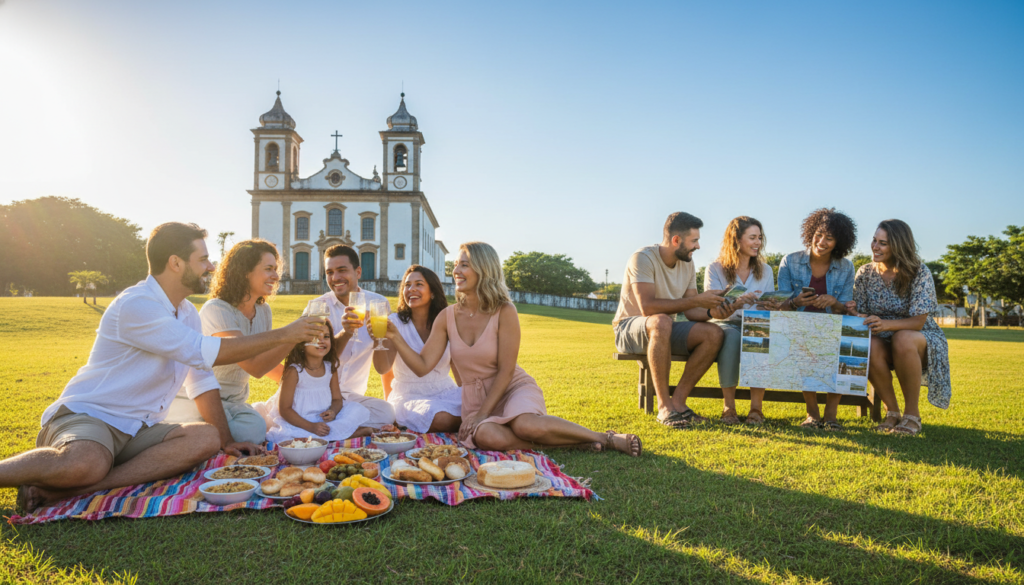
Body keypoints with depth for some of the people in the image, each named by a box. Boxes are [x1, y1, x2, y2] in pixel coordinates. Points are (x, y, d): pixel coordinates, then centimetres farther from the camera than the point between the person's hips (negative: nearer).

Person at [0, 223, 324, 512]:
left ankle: (67, 489, -22)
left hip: (137, 430, 9)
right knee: (87, 464, -42)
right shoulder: (135, 305, -18)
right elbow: (207, 353, -23)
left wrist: (225, 439, 9)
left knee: (206, 439, -20)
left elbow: (202, 379, 16)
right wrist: (282, 335, -18)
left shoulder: (188, 313, 11)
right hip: (83, 416, -9)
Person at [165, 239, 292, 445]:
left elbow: (267, 361, 18)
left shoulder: (263, 312, 4)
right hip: (194, 402, -6)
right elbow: (254, 366, -31)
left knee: (256, 430, -24)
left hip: (234, 402, 6)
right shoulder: (216, 310, -21)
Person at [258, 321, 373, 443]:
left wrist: (333, 411, -17)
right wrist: (310, 427, -24)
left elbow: (337, 399, 8)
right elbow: (284, 409, -15)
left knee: (357, 409, -8)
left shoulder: (331, 368, -1)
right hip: (298, 423, -4)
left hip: (324, 420, 4)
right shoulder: (294, 371, -16)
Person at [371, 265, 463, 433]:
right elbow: (383, 369, -18)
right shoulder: (395, 322, -6)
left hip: (446, 392, 2)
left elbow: (460, 371, 9)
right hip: (408, 397, -2)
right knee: (443, 419, -34)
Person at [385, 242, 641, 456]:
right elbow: (423, 366, -5)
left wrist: (482, 415, -15)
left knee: (524, 425, -37)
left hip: (514, 388, -3)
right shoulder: (447, 317, 0)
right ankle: (579, 442, -18)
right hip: (475, 397, 3)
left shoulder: (504, 311, -12)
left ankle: (606, 438, -14)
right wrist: (395, 337, -17)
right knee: (487, 436, -33)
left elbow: (505, 371, -12)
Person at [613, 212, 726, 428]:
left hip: (665, 330, 7)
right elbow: (648, 307, -31)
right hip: (630, 328, -7)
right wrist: (697, 300, -28)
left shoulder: (687, 264, 5)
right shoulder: (643, 258, -18)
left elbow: (691, 312, 4)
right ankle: (664, 406, -30)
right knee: (660, 322, -41)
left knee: (714, 334, -17)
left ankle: (678, 402, -12)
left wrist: (711, 311, -18)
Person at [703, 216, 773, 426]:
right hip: (725, 326, -2)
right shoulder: (715, 269, 0)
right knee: (731, 336, -38)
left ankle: (756, 406, -33)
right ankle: (728, 406, -33)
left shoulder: (765, 270, 13)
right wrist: (737, 303, -31)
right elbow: (715, 312, -11)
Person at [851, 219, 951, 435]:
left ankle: (912, 414, -21)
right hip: (884, 342, 3)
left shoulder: (919, 272, -13)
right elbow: (860, 314, 0)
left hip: (921, 339, -2)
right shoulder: (865, 272, -2)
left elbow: (918, 322, -19)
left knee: (902, 339, -38)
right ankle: (892, 412, -12)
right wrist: (852, 314, -26)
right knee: (869, 346, -33)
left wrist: (887, 324, -39)